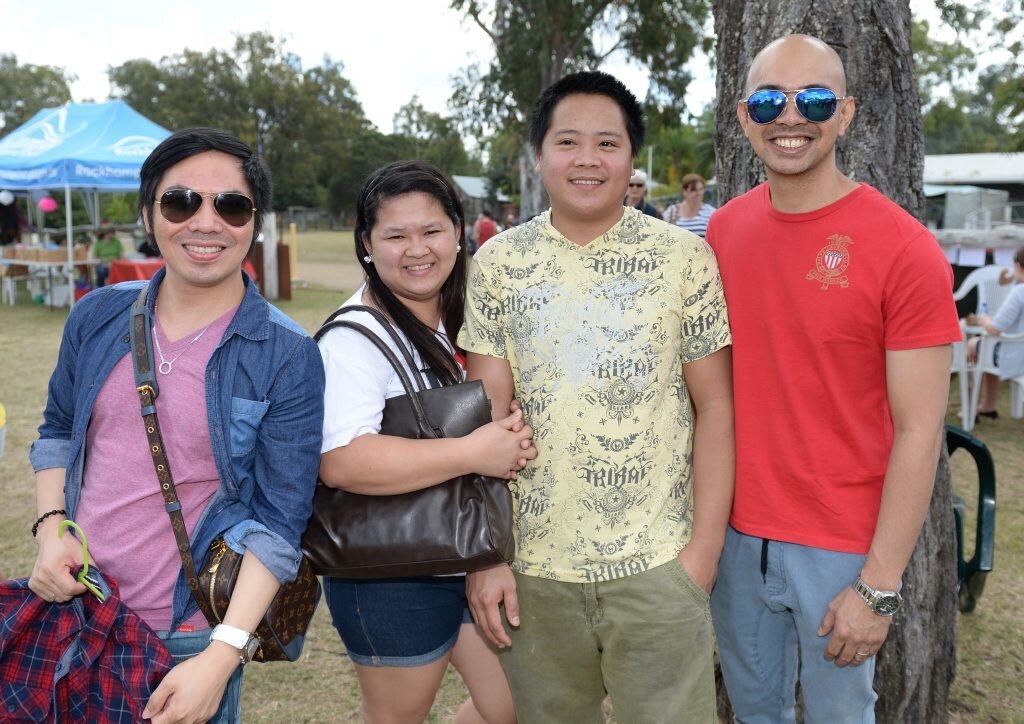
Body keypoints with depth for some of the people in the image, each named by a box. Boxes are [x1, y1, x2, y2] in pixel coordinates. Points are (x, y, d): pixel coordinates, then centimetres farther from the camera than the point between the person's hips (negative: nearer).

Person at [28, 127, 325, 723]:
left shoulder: (287, 357, -13)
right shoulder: (98, 316, 0)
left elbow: (280, 520, -13)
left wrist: (222, 656, -20)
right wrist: (52, 528, -1)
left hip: (190, 639, -4)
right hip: (69, 612, 4)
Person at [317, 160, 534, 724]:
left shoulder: (469, 318, 3)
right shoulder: (355, 339, -19)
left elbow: (505, 410, 15)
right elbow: (341, 461, -33)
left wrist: (515, 437, -9)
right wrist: (472, 453, -30)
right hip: (391, 576, -6)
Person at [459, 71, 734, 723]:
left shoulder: (685, 258, -3)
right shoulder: (498, 264, 2)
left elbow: (714, 407, -2)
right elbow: (488, 415, 2)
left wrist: (704, 549, -7)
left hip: (657, 567, -2)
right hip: (532, 569, 2)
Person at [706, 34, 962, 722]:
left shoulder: (904, 247, -14)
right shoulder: (724, 229, 1)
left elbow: (919, 432, -13)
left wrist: (880, 586, -14)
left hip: (844, 549, -4)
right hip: (736, 533, 4)